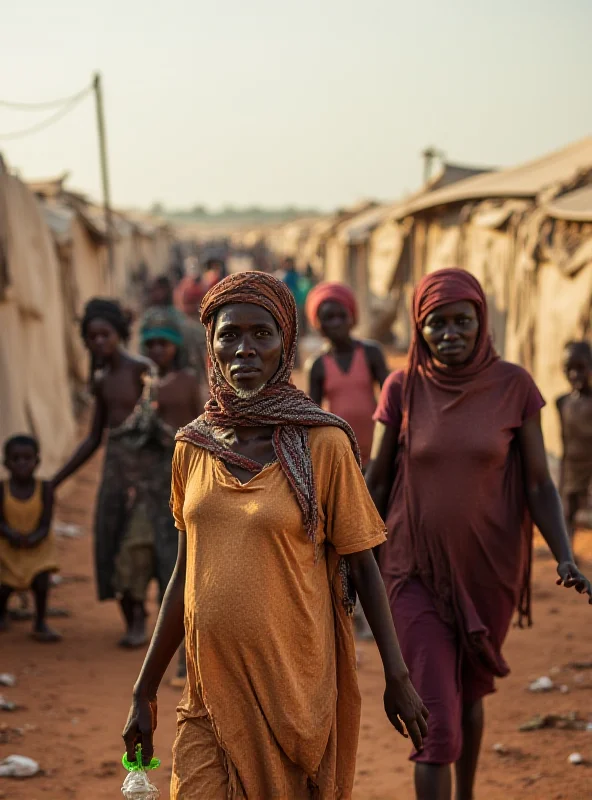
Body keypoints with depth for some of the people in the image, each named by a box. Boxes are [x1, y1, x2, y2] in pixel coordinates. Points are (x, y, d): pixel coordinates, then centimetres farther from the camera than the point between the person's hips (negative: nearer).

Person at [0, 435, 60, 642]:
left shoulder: (44, 489, -13)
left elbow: (45, 524, -13)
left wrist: (35, 538, -30)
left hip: (38, 546, 0)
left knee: (41, 579, -18)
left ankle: (40, 623, 2)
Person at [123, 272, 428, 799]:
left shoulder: (322, 444, -9)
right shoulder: (194, 446, 3)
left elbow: (363, 566, -2)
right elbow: (185, 575, 11)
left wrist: (397, 678, -2)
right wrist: (145, 692, 13)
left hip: (292, 687, -3)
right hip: (210, 692, 3)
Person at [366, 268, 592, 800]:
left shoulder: (513, 385, -6)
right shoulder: (402, 388, -7)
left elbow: (539, 484, -5)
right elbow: (376, 482, 0)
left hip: (489, 572, 1)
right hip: (417, 574, -1)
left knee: (469, 696, 21)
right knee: (436, 721, -8)